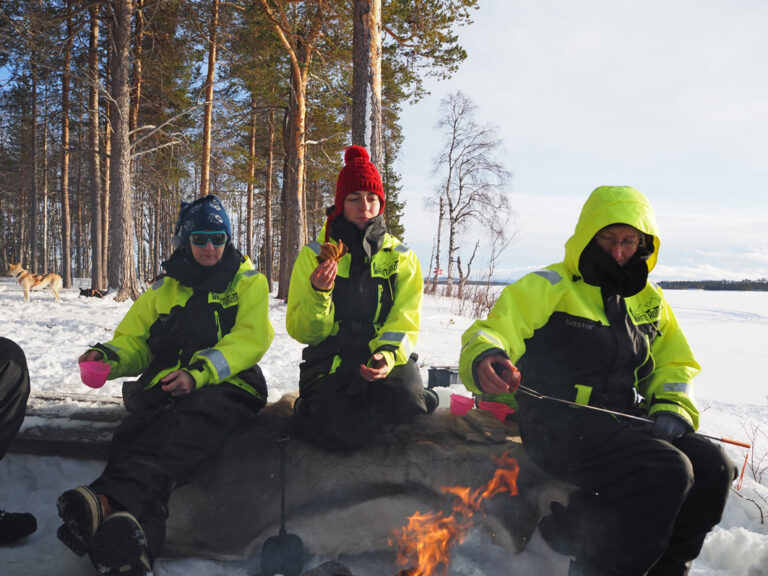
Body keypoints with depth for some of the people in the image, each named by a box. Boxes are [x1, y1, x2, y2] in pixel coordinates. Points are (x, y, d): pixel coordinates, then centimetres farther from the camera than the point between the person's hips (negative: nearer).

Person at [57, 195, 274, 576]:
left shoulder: (248, 282, 15)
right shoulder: (164, 290, 27)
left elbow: (251, 339, 0)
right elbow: (134, 339, 24)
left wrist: (199, 371, -17)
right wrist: (109, 357, -3)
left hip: (228, 387, -3)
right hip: (166, 388, 3)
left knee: (187, 424, -39)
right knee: (133, 430, -33)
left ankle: (109, 498, -61)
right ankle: (137, 532, -59)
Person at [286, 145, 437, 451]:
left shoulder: (402, 257, 10)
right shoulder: (314, 255, 7)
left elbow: (405, 322, 3)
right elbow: (301, 332, 3)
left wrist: (387, 356, -19)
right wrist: (318, 293, -18)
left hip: (387, 358, 2)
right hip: (330, 360, -1)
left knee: (406, 398, -31)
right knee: (337, 430, -29)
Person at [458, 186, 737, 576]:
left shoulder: (649, 300, 17)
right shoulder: (549, 287, -1)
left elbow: (674, 363, 24)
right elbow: (494, 330, -11)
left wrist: (672, 409, 4)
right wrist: (484, 358, -35)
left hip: (626, 421, 7)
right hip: (559, 423, -6)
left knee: (713, 467, -13)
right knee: (667, 471, -27)